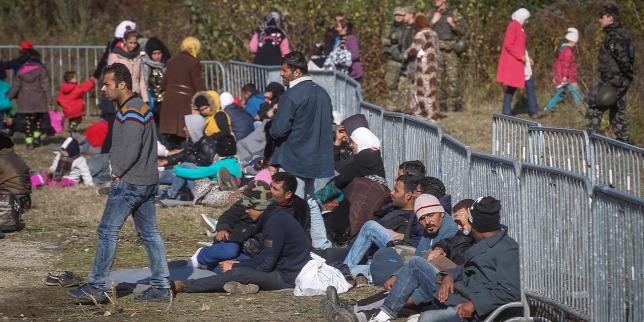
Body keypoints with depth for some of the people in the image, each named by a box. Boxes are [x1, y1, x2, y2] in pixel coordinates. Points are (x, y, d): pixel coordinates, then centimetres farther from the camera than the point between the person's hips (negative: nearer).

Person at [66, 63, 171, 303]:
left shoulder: (131, 112, -17)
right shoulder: (142, 107, 15)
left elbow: (131, 150, -23)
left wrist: (117, 172, -9)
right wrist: (118, 170, 8)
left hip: (129, 183, -10)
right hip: (148, 181, 10)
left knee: (107, 231, -4)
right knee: (149, 233, 10)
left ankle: (96, 287, -1)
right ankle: (161, 288, 10)